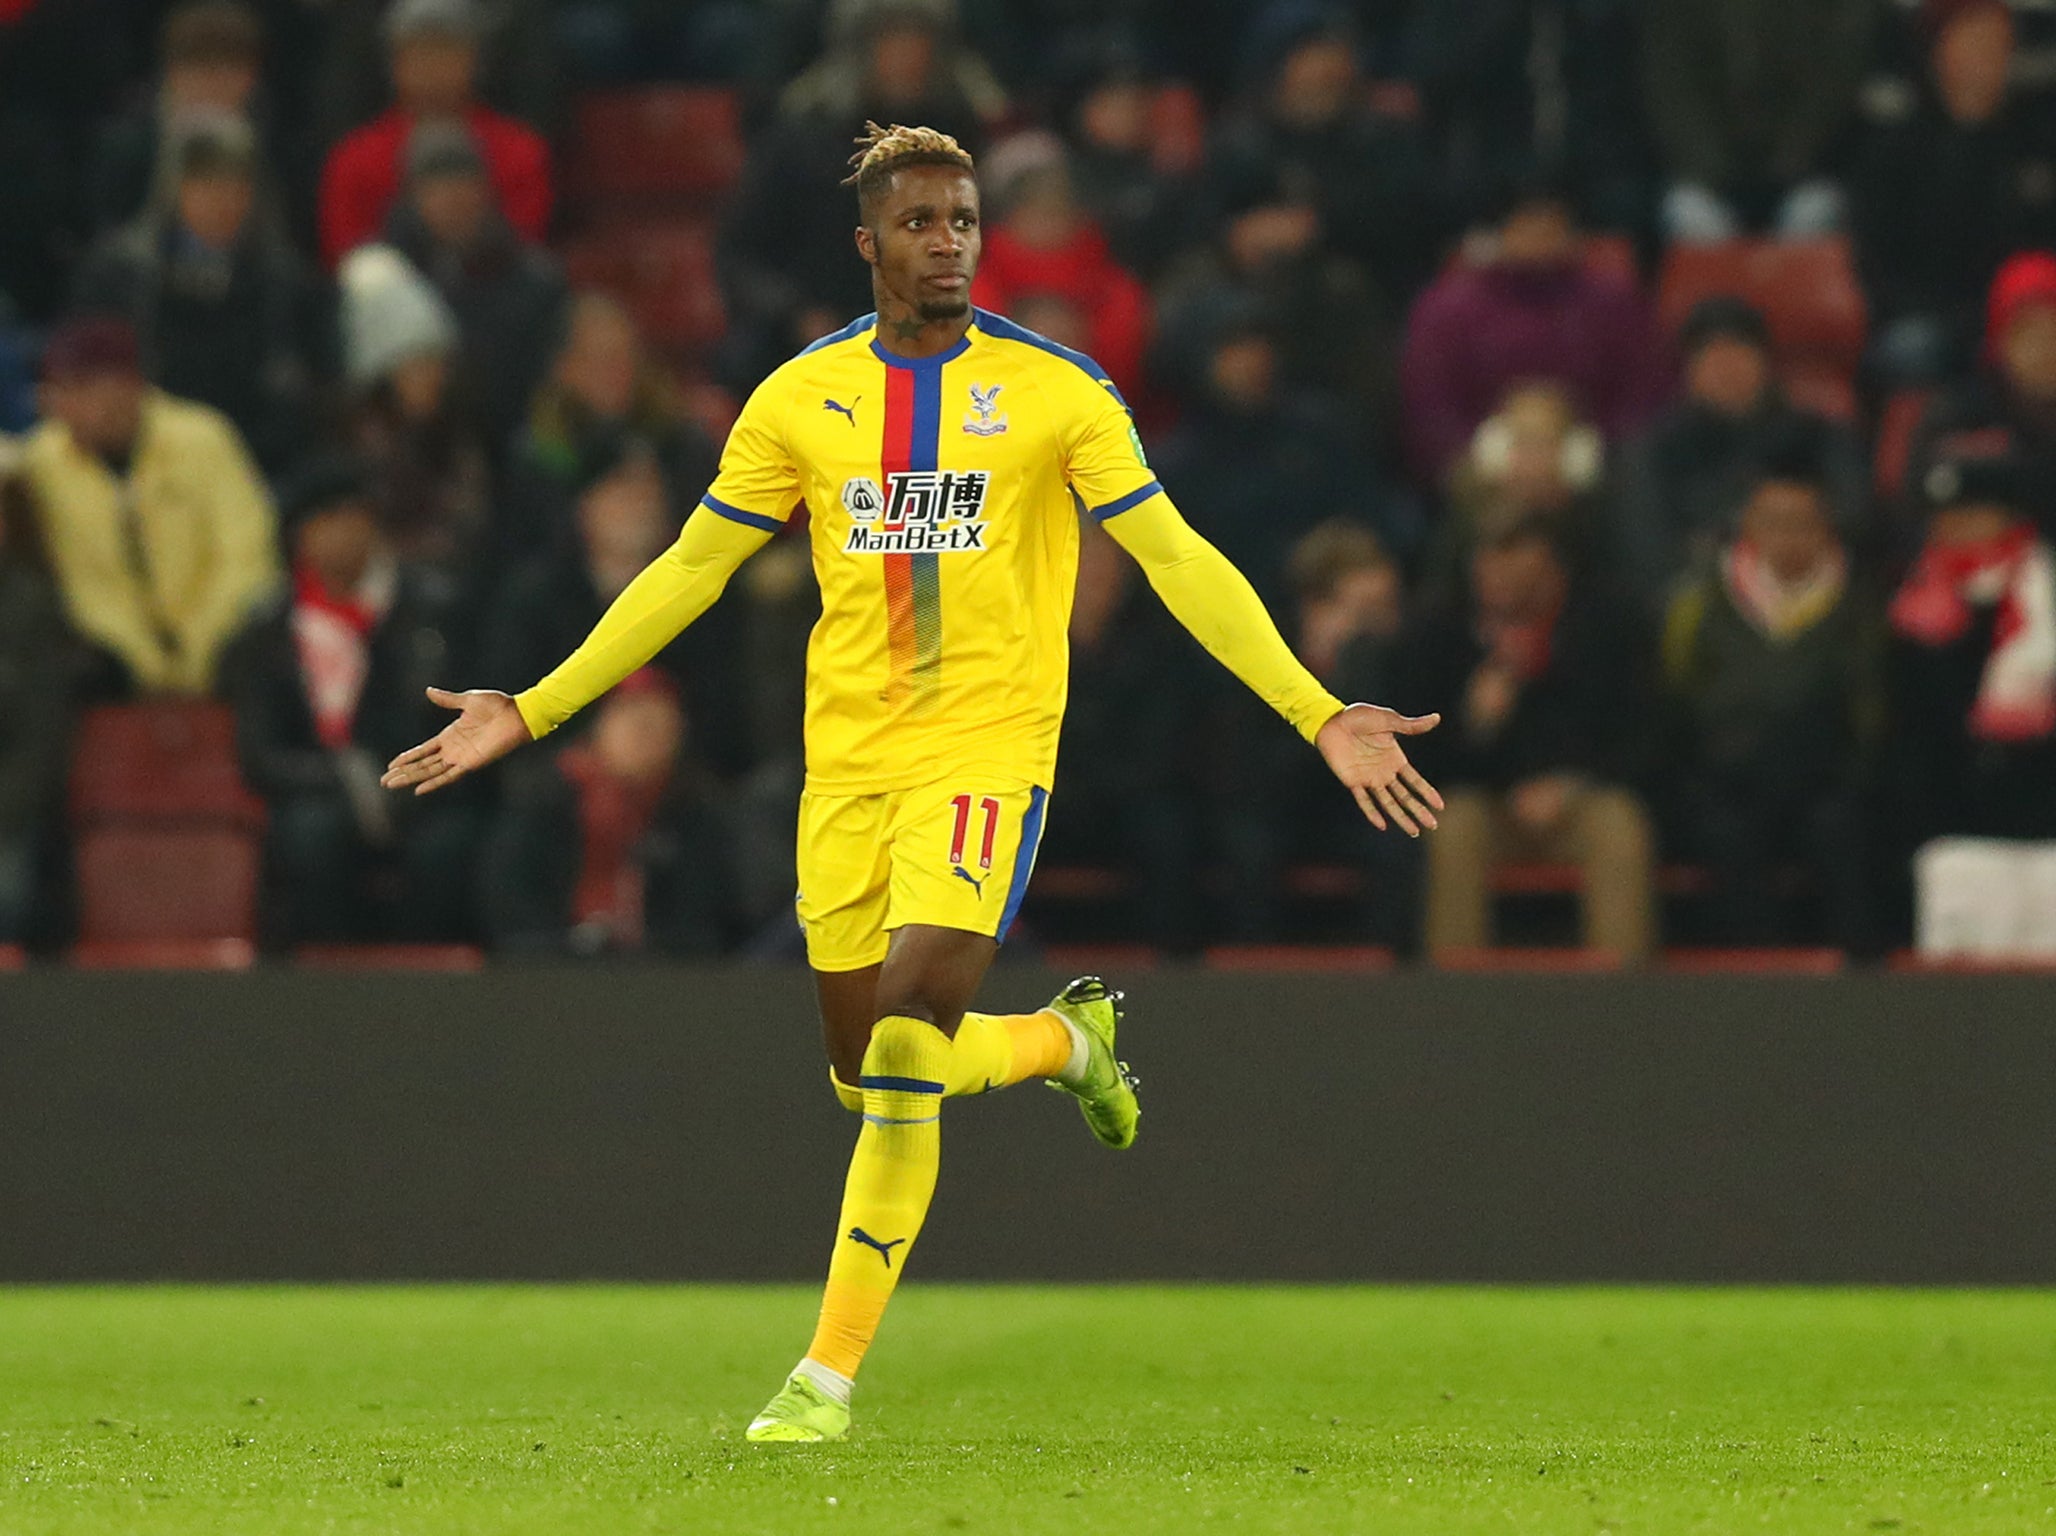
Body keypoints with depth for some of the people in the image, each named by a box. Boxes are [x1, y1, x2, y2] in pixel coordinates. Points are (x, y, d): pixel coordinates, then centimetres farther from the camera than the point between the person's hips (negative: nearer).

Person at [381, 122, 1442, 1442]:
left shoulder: (1055, 392, -3)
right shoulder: (802, 400, 5)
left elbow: (1178, 559, -4)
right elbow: (691, 571, 13)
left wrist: (1321, 714, -13)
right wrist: (531, 712, 9)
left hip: (985, 750, -4)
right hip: (846, 761, 4)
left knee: (905, 1050, -19)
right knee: (871, 1074, 8)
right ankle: (1069, 1040, 37)